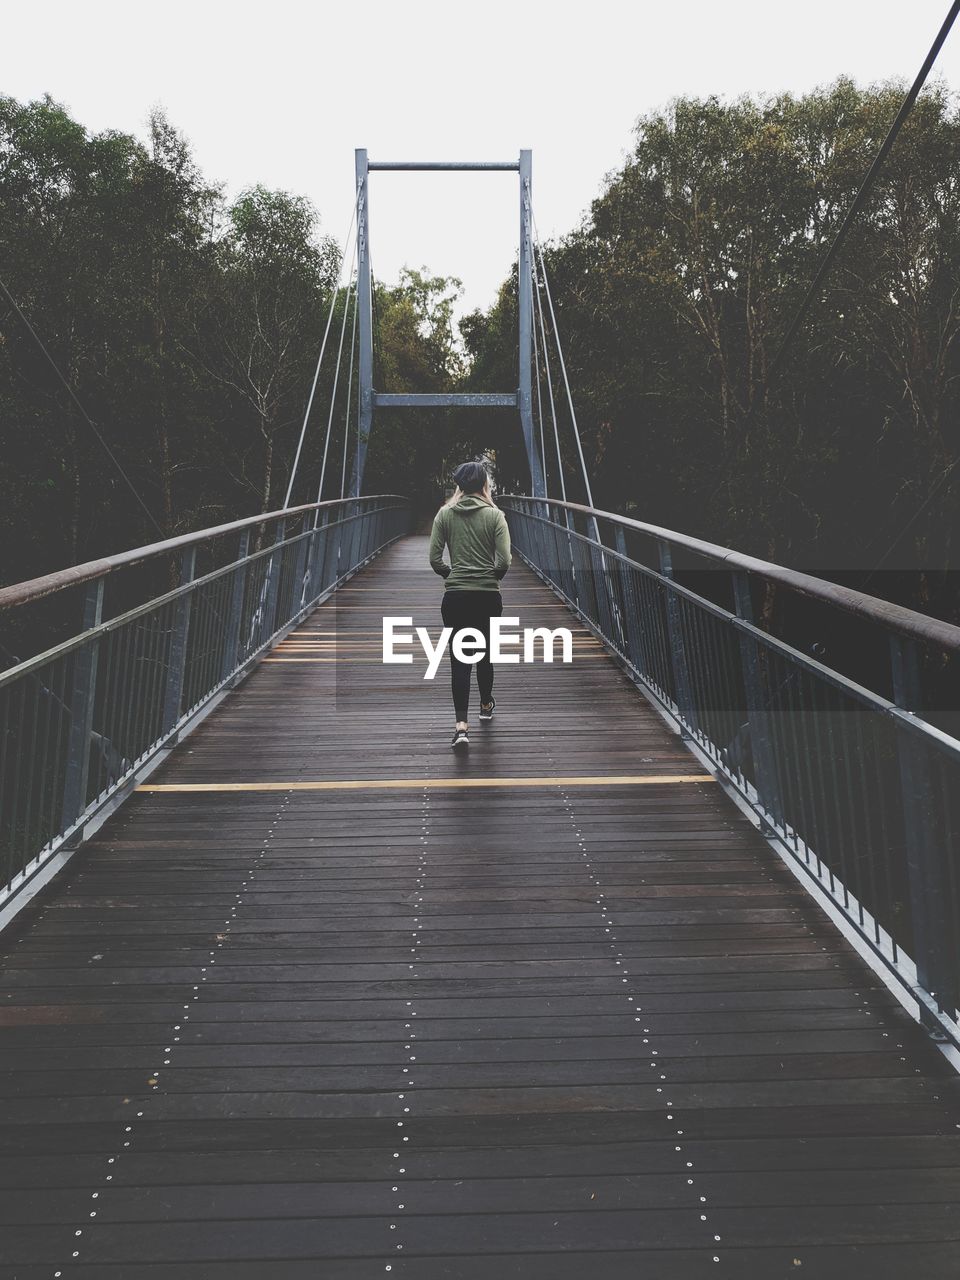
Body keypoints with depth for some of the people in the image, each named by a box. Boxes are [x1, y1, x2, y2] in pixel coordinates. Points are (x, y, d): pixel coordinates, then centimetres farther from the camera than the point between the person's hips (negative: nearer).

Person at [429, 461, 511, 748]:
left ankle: (461, 725, -12)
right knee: (485, 652, 21)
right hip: (488, 596, 0)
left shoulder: (444, 514, 0)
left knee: (459, 658, 1)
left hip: (455, 596, 0)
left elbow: (434, 559, -3)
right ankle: (486, 705, 42)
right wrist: (492, 577, 10)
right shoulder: (494, 515, -4)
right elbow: (504, 562, -11)